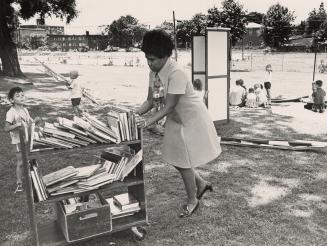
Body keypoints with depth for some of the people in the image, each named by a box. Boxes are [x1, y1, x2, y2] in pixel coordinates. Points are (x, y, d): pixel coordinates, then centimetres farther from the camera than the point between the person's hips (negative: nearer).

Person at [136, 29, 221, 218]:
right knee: (175, 159, 15)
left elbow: (169, 107, -29)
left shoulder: (176, 73, -30)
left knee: (183, 162, 3)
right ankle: (201, 184, 39)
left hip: (191, 119, -8)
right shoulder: (154, 73, -5)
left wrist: (147, 122, -34)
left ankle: (192, 200, 27)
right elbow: (150, 101, -1)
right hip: (176, 119, 8)